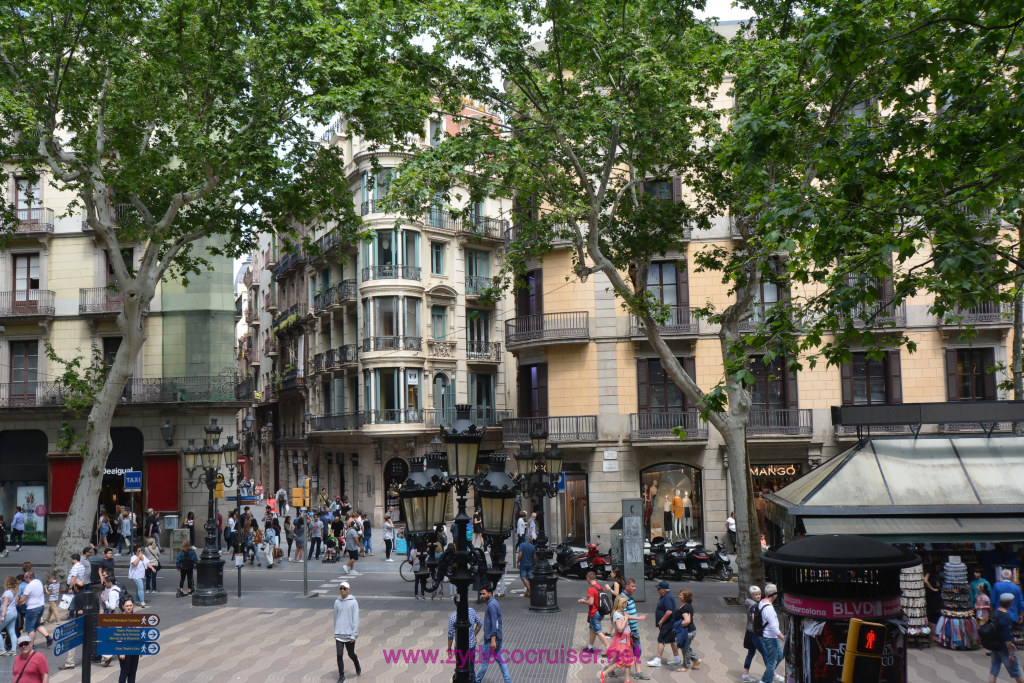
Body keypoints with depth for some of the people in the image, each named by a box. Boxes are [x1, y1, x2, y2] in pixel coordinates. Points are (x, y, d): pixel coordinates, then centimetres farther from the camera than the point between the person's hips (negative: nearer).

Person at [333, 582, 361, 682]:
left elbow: (356, 620, -9)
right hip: (339, 634, 3)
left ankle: (357, 666, 41)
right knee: (339, 655, -4)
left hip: (349, 634, -3)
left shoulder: (353, 602, -7)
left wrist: (354, 635, -13)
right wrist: (335, 632, 15)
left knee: (351, 654, 11)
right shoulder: (337, 602, 4)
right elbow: (335, 618, 13)